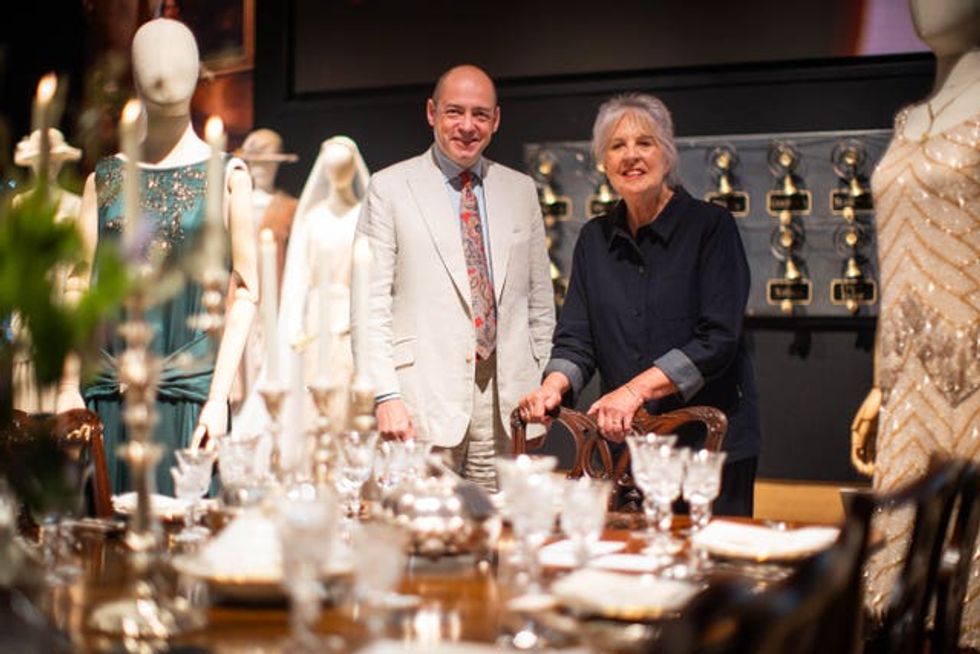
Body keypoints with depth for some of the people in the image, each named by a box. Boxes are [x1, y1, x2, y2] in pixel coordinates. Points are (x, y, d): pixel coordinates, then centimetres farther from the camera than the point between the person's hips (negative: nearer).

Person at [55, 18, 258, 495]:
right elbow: (79, 285, 10)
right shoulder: (105, 177, 12)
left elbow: (245, 294, -1)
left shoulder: (226, 176, 3)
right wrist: (68, 388, 1)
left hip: (190, 394, -3)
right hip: (107, 395, 3)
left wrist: (218, 397, -8)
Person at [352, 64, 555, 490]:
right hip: (424, 399, -3)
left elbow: (540, 301, 16)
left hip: (506, 399, 3)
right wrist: (385, 396, -11)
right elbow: (370, 304, -3)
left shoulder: (521, 191, 13)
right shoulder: (390, 188, 2)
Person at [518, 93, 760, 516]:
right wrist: (554, 384, -15)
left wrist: (636, 390, -22)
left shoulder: (711, 226, -4)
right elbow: (576, 339, 6)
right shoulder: (594, 239, 10)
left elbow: (718, 339, -13)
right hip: (623, 443, 4)